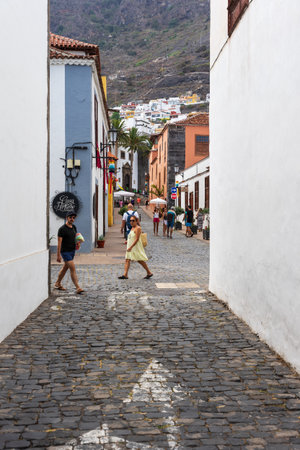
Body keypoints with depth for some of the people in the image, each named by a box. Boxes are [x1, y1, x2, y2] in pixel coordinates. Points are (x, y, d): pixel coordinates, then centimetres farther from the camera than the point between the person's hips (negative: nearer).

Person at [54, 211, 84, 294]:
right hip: (65, 252, -8)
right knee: (73, 269, -13)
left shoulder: (74, 227, 8)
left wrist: (78, 242, -1)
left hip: (72, 251, 8)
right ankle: (78, 288, -13)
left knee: (65, 268, 18)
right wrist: (58, 255, -19)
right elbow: (59, 242, -16)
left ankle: (58, 283, 33)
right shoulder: (62, 229, -14)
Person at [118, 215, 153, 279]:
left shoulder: (138, 228, -15)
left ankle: (149, 273, 13)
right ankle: (125, 275, -4)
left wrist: (131, 247, -25)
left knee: (140, 260, 0)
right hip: (130, 247, 9)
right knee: (127, 260, -1)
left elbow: (137, 239, -21)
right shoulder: (132, 228, 14)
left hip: (136, 247, -9)